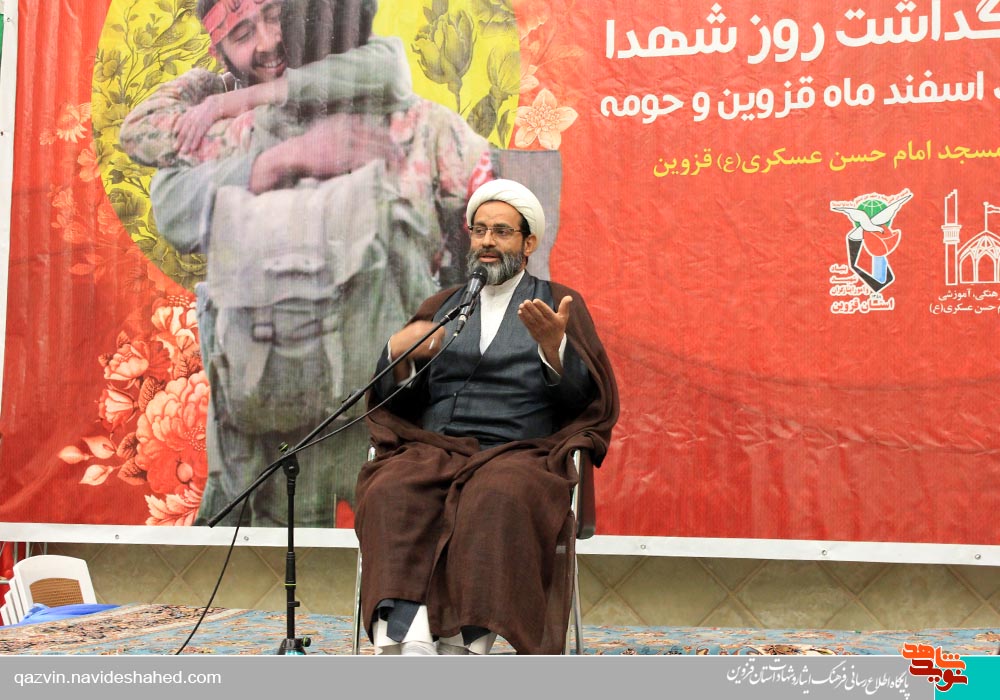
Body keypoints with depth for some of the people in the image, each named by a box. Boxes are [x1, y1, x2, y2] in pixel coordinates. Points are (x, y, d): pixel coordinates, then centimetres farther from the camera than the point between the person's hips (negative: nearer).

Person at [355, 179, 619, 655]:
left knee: (499, 498, -38)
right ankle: (408, 639, -46)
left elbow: (586, 399, 3)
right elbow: (391, 399, 18)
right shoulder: (442, 306, 26)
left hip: (519, 454, -2)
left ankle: (463, 647, -43)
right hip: (434, 451, 3)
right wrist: (399, 351, -4)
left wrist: (553, 344, -16)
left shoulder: (559, 304, 17)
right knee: (391, 494, -32)